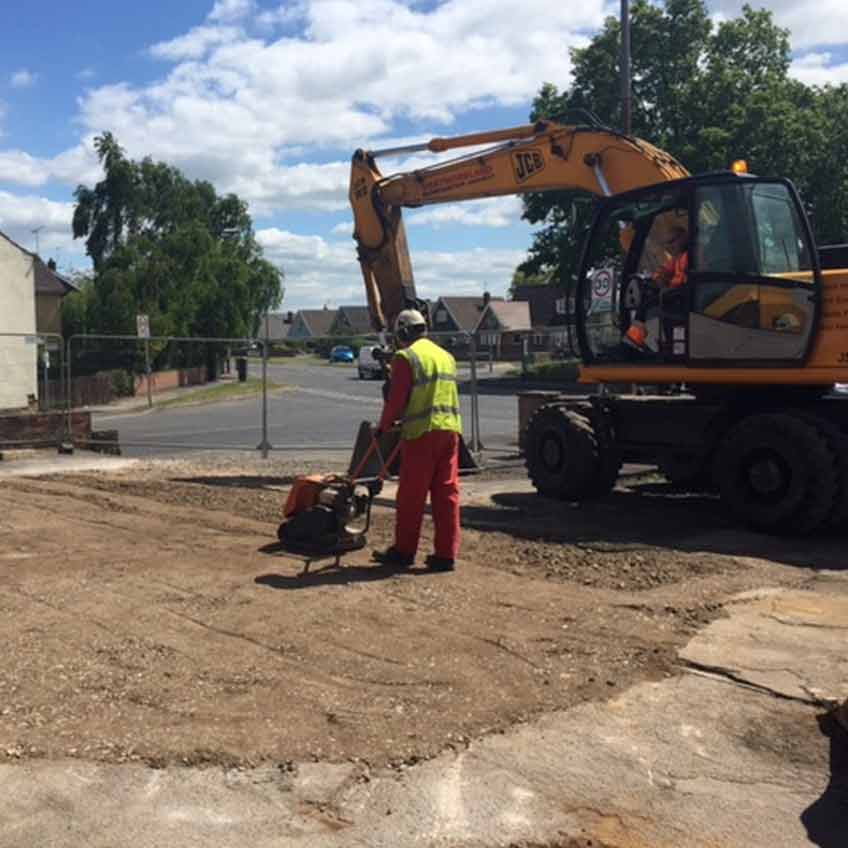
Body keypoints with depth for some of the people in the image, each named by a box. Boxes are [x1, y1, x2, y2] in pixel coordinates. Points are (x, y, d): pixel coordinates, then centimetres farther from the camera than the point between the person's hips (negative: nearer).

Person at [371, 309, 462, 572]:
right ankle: (445, 554, 9)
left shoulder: (406, 357, -6)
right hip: (450, 430, 7)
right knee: (446, 493, 7)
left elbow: (396, 399, -9)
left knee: (411, 496, 4)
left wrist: (384, 426, 6)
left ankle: (403, 552, 13)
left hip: (421, 433, -7)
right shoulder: (446, 356, 17)